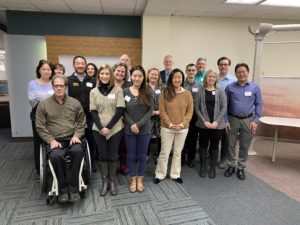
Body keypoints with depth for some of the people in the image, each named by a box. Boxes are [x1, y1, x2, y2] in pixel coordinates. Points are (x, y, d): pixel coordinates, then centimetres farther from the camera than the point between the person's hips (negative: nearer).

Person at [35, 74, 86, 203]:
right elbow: (40, 127, 3)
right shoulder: (43, 105, 4)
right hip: (55, 140, -1)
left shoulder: (75, 103, 8)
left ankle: (73, 188, -17)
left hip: (72, 138, 1)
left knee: (78, 151, -32)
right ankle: (63, 189, -10)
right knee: (56, 156, -33)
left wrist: (76, 135, -5)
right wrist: (51, 140, -9)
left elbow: (81, 123, 11)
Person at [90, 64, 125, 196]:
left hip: (115, 129, -1)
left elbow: (120, 110, -7)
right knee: (102, 155, 8)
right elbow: (93, 112, 1)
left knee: (112, 156, 7)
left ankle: (113, 181, 25)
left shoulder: (118, 90, -1)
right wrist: (101, 127, -12)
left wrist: (109, 127, -13)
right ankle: (105, 181, 23)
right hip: (98, 129, 2)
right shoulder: (93, 92, 5)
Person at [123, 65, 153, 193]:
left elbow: (150, 111, -6)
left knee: (142, 155, 11)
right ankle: (133, 179, 27)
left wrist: (139, 124, -15)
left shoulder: (147, 92, -2)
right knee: (131, 155, 11)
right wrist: (132, 124, -15)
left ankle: (140, 179, 28)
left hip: (144, 129, 0)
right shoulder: (125, 92, -2)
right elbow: (123, 111, -3)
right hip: (129, 129, 0)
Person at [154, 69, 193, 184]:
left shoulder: (187, 94, 0)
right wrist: (170, 124, -14)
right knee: (164, 153, 6)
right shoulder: (164, 93, -5)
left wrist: (182, 124, -11)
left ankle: (175, 174, 30)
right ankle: (160, 175, 23)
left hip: (183, 129, 2)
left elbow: (190, 112, 0)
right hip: (167, 128, -2)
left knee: (177, 153, 14)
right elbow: (162, 111, -7)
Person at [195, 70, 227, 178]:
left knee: (214, 146, 9)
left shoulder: (220, 91, 3)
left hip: (217, 124, 0)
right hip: (203, 124, 0)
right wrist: (204, 121, -11)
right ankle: (202, 167, 23)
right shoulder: (200, 91, 2)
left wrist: (216, 122, -12)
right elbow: (197, 108, -1)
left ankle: (213, 168, 22)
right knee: (203, 145, 8)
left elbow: (224, 108, -3)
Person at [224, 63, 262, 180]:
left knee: (244, 146, 10)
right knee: (231, 144, 8)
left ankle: (241, 168, 26)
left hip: (248, 120, 0)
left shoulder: (255, 87, 0)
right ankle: (231, 166, 25)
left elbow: (258, 104, 2)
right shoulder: (230, 87, -1)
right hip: (233, 119, 0)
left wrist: (255, 120, -6)